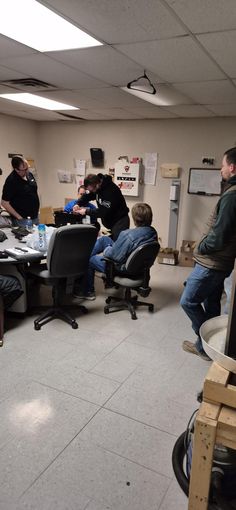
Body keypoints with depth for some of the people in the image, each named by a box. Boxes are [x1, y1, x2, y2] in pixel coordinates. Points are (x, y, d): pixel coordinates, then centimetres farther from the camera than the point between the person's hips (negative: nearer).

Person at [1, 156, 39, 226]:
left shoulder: (29, 175, 4)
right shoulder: (11, 181, -18)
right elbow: (4, 203, -16)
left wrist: (36, 212, 13)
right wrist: (19, 217, -15)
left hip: (35, 217, 7)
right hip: (23, 220, -7)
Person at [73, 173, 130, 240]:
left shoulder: (110, 190, -27)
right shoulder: (97, 187, -2)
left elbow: (104, 211, -28)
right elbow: (87, 196, 13)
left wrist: (86, 211, -22)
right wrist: (78, 205, -5)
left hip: (120, 221, -8)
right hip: (110, 221, 8)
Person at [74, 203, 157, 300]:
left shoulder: (128, 235, -35)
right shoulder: (153, 232, -10)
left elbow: (113, 255, -26)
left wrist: (106, 250, -2)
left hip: (121, 268, -8)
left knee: (89, 259, 18)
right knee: (103, 239, 16)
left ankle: (88, 292, 38)